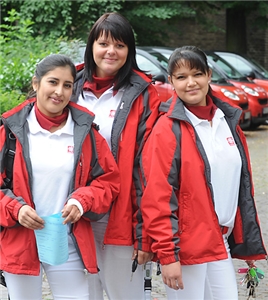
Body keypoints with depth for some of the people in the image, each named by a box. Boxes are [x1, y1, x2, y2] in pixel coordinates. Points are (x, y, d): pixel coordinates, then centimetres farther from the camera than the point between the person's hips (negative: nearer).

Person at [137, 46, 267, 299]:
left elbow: (243, 187, 15)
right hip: (185, 249, -6)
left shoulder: (228, 121, 10)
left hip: (221, 246, 6)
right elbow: (158, 198, -14)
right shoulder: (168, 130, -10)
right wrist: (167, 254, -16)